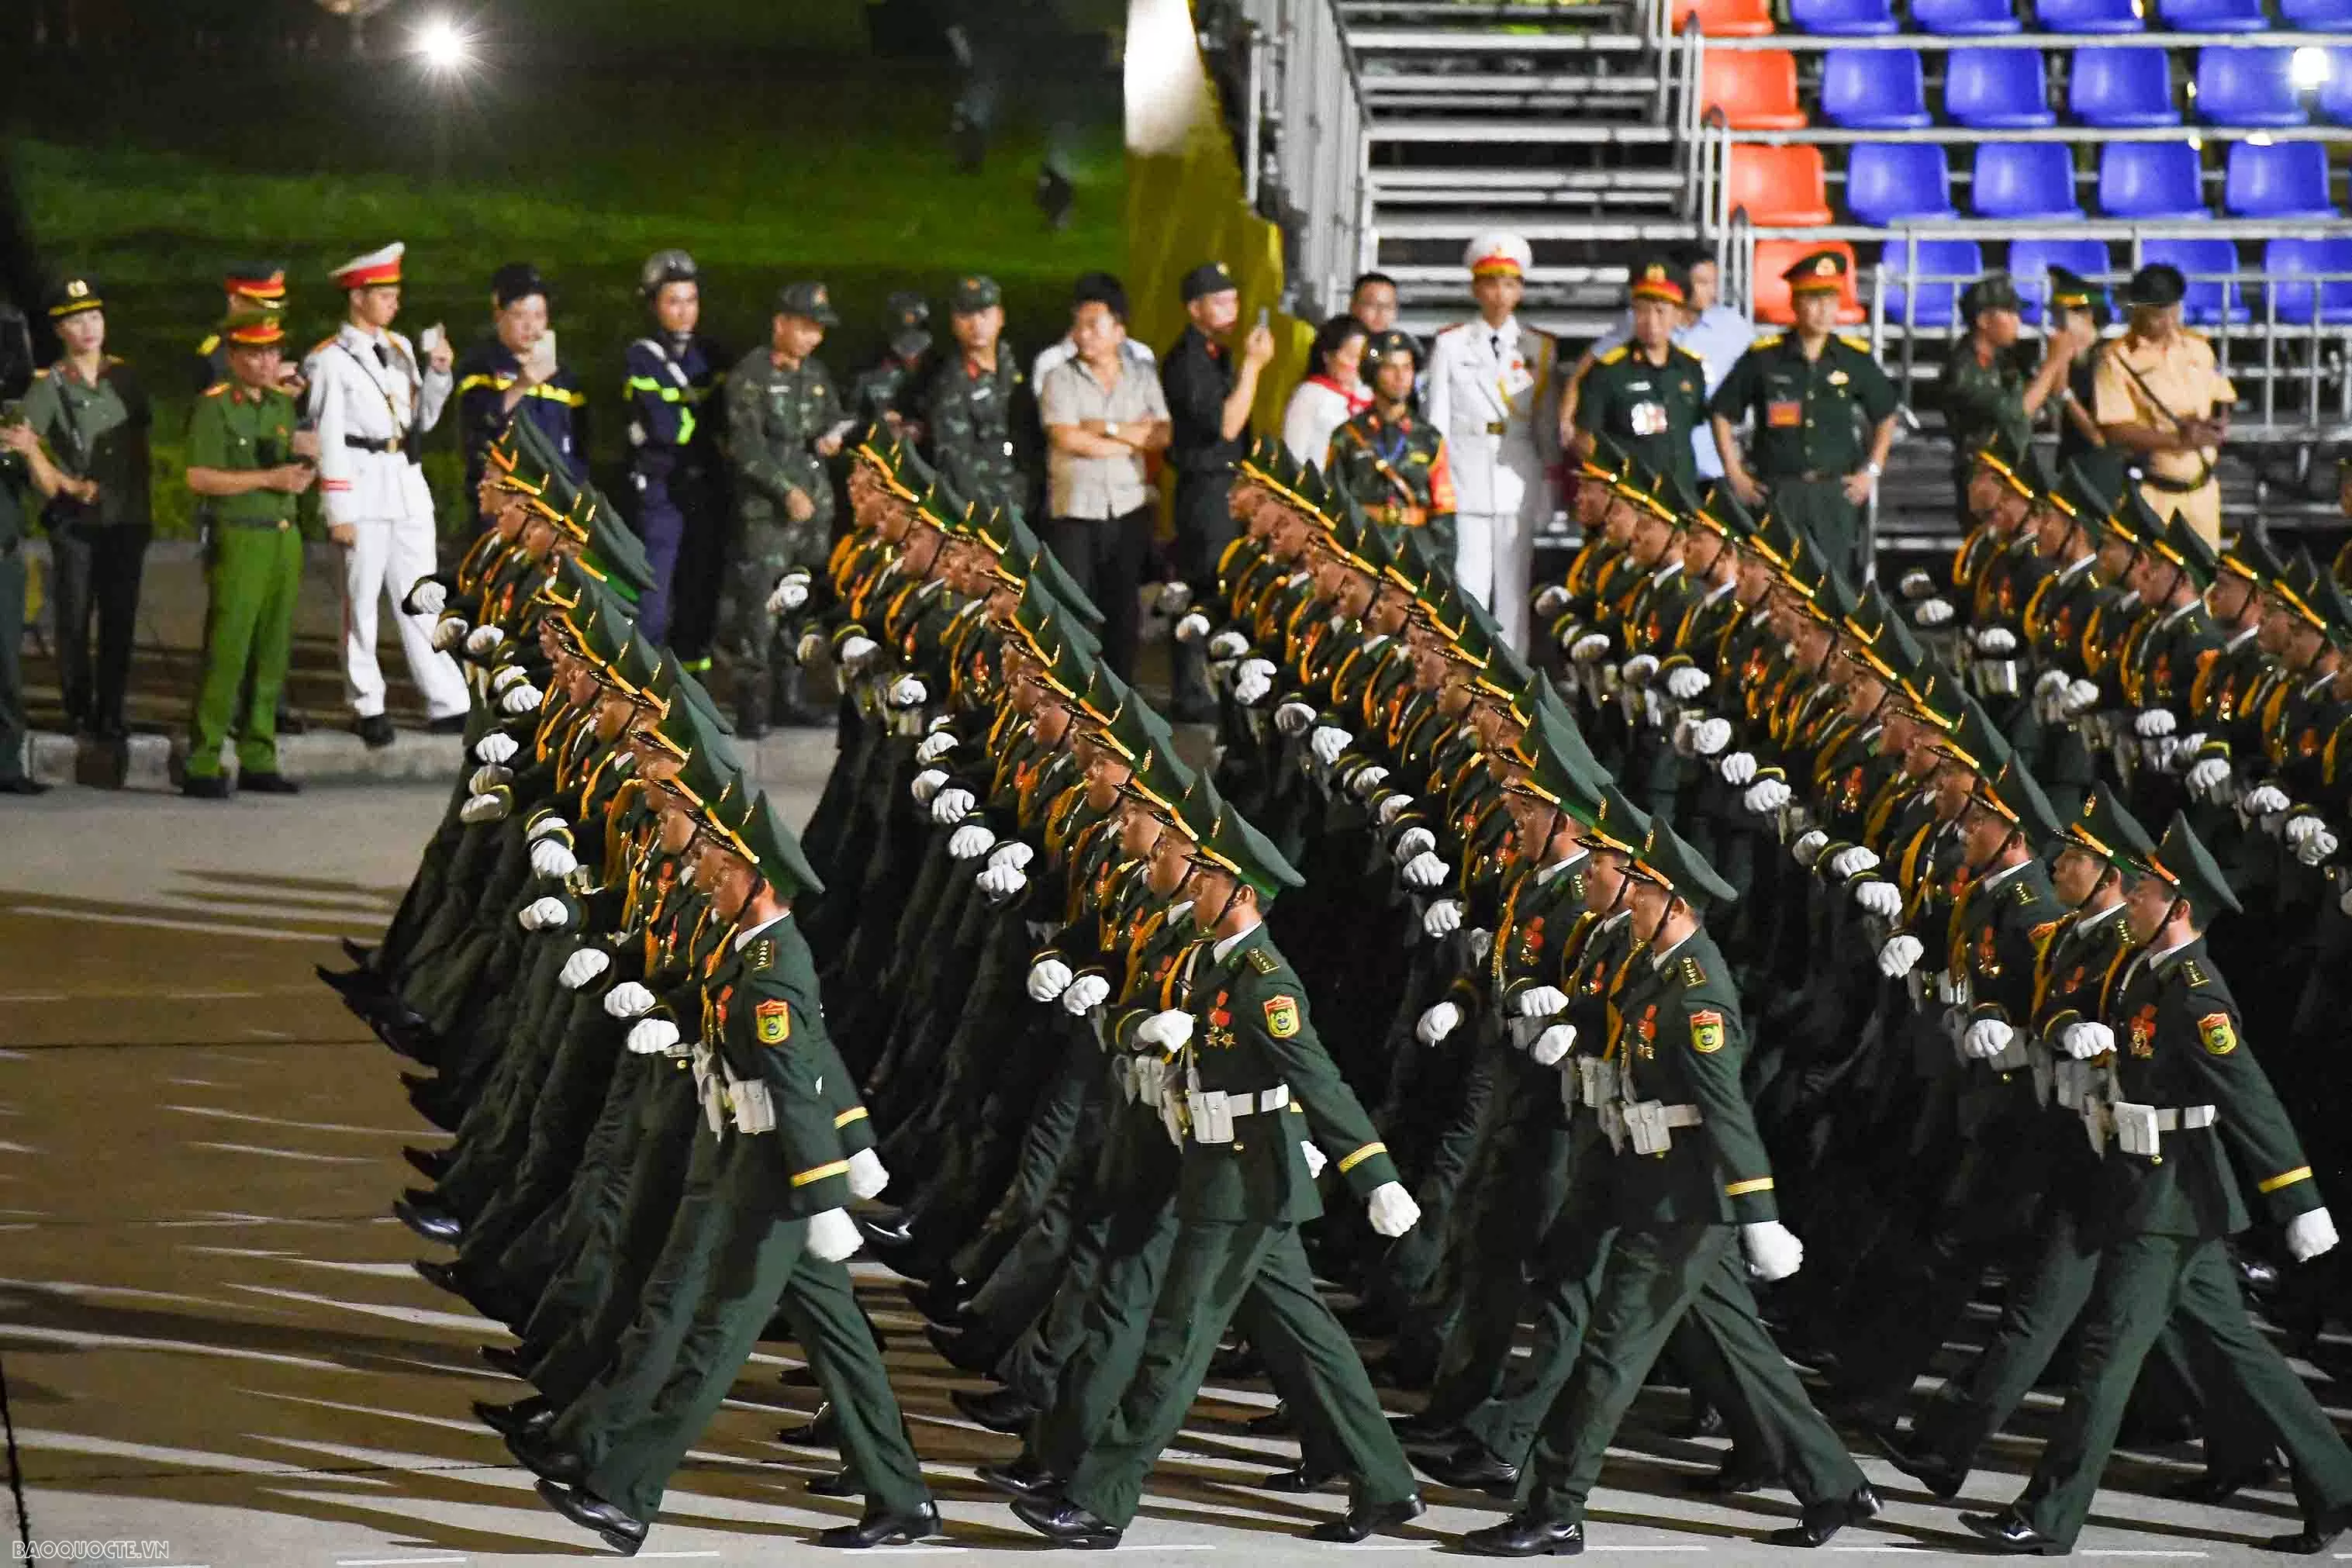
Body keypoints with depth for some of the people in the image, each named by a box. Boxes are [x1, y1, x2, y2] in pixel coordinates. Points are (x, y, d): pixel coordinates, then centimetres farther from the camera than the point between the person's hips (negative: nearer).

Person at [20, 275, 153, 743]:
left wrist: (145, 505, 11)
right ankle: (79, 709, 12)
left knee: (120, 618, 4)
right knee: (74, 617, 2)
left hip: (127, 518, 3)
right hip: (76, 520, -3)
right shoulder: (50, 384, -4)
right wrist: (67, 484, -17)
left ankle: (111, 709, 11)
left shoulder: (125, 377, 8)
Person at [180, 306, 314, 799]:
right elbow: (199, 478, -15)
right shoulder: (214, 407, -7)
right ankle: (203, 767, -7)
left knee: (271, 656, 8)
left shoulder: (283, 404, 15)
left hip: (285, 535, 7)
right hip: (239, 537, -7)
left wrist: (302, 475, 5)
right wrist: (269, 479, -16)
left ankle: (258, 761, 14)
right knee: (226, 653, -9)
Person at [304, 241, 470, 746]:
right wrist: (338, 512, -12)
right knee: (361, 599, 2)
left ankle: (447, 704, 5)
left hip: (408, 486, 6)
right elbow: (329, 438, -9)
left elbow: (422, 418, 19)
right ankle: (368, 708, 10)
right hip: (363, 487, -6)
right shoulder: (331, 361, -7)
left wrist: (438, 374, 2)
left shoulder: (399, 348, 13)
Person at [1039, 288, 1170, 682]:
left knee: (1122, 607, 9)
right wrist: (1132, 439, -6)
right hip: (1073, 512, -3)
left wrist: (1107, 429, -13)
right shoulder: (1060, 379, 0)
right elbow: (1067, 439, -13)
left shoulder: (1142, 379, 9)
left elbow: (1163, 435, -3)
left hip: (1129, 511, 3)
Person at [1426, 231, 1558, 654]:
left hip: (1517, 481, 2)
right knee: (1468, 585, -6)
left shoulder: (1540, 349, 9)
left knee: (1514, 589, 3)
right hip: (1466, 483, -2)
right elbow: (1437, 423, 5)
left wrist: (1547, 495, 7)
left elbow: (1548, 427, 11)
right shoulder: (1450, 345, 5)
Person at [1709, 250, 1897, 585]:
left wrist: (1871, 472, 9)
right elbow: (1723, 414, 10)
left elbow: (1885, 417, 19)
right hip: (1777, 491, -1)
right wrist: (1735, 475, 4)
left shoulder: (1855, 359, 6)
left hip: (1837, 492, 1)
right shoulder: (1764, 357, 1)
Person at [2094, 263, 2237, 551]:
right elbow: (2113, 430, -15)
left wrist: (2218, 425, -5)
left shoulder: (2197, 348, 11)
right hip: (2151, 494, -6)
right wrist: (2177, 439, -22)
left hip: (2202, 488, 6)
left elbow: (2221, 400, 20)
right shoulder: (2117, 359, -9)